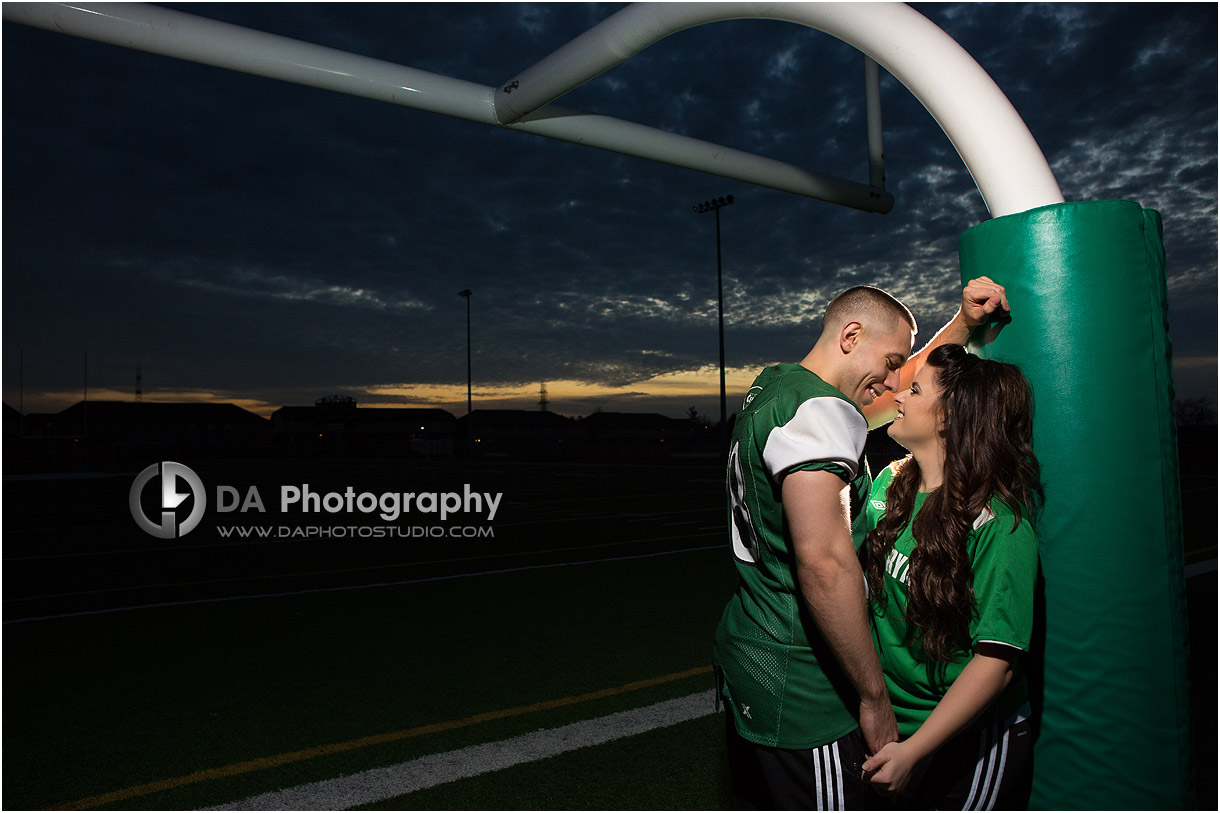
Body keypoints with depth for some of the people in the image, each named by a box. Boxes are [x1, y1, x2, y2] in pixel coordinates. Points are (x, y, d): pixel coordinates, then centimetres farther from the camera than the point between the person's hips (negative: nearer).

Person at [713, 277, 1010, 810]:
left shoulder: (772, 386, 11)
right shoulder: (819, 409, -20)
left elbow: (902, 392, 25)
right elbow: (824, 563, -29)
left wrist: (964, 322, 18)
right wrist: (875, 698, -20)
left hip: (748, 658, 10)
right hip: (801, 690, -10)